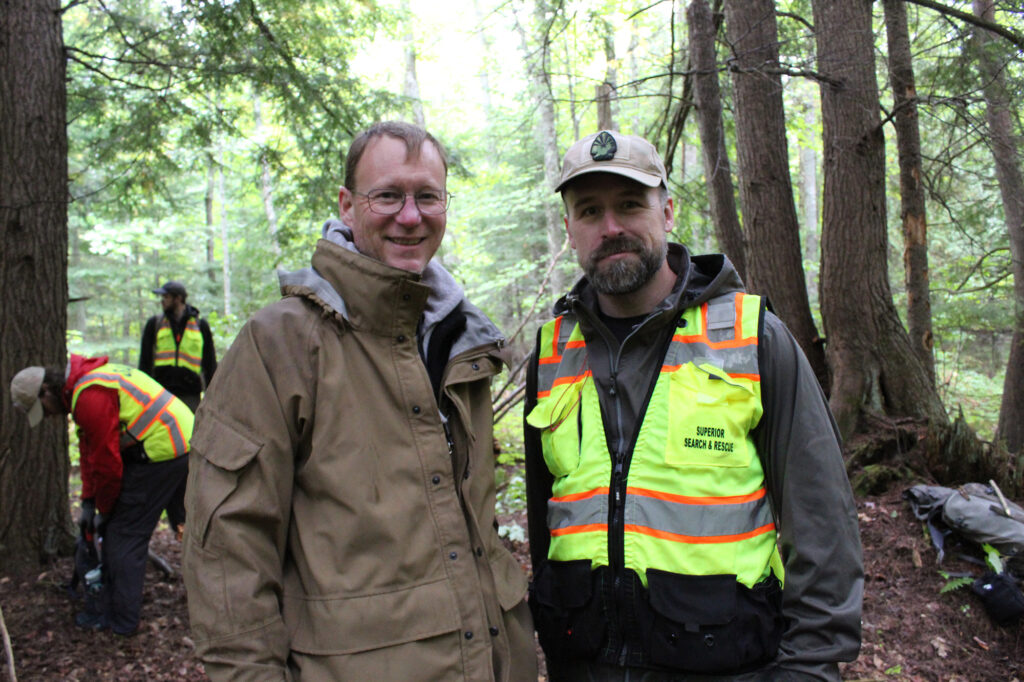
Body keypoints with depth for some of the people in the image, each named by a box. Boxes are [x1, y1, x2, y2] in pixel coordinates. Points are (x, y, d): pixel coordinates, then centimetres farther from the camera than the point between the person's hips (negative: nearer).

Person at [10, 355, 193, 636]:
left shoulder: (90, 396, -19)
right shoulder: (87, 379, 16)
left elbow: (105, 461, -15)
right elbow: (89, 449, 20)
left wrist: (104, 511, 0)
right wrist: (88, 502, 18)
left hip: (162, 452, -11)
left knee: (123, 534, -1)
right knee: (117, 531, 18)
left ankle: (120, 620, 11)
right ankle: (112, 605, 29)